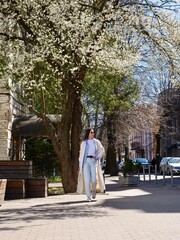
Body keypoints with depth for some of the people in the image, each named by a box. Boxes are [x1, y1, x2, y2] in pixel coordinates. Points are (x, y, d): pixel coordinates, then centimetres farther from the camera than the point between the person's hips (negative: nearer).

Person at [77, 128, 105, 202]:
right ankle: (88, 197, -4)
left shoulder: (96, 142, 10)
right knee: (87, 179, -7)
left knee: (94, 178, -10)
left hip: (93, 161, 0)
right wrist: (80, 164, 5)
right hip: (85, 161, 0)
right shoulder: (83, 143, 10)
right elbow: (81, 153, 11)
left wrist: (97, 157, -8)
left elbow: (102, 151, 9)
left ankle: (93, 190, 20)